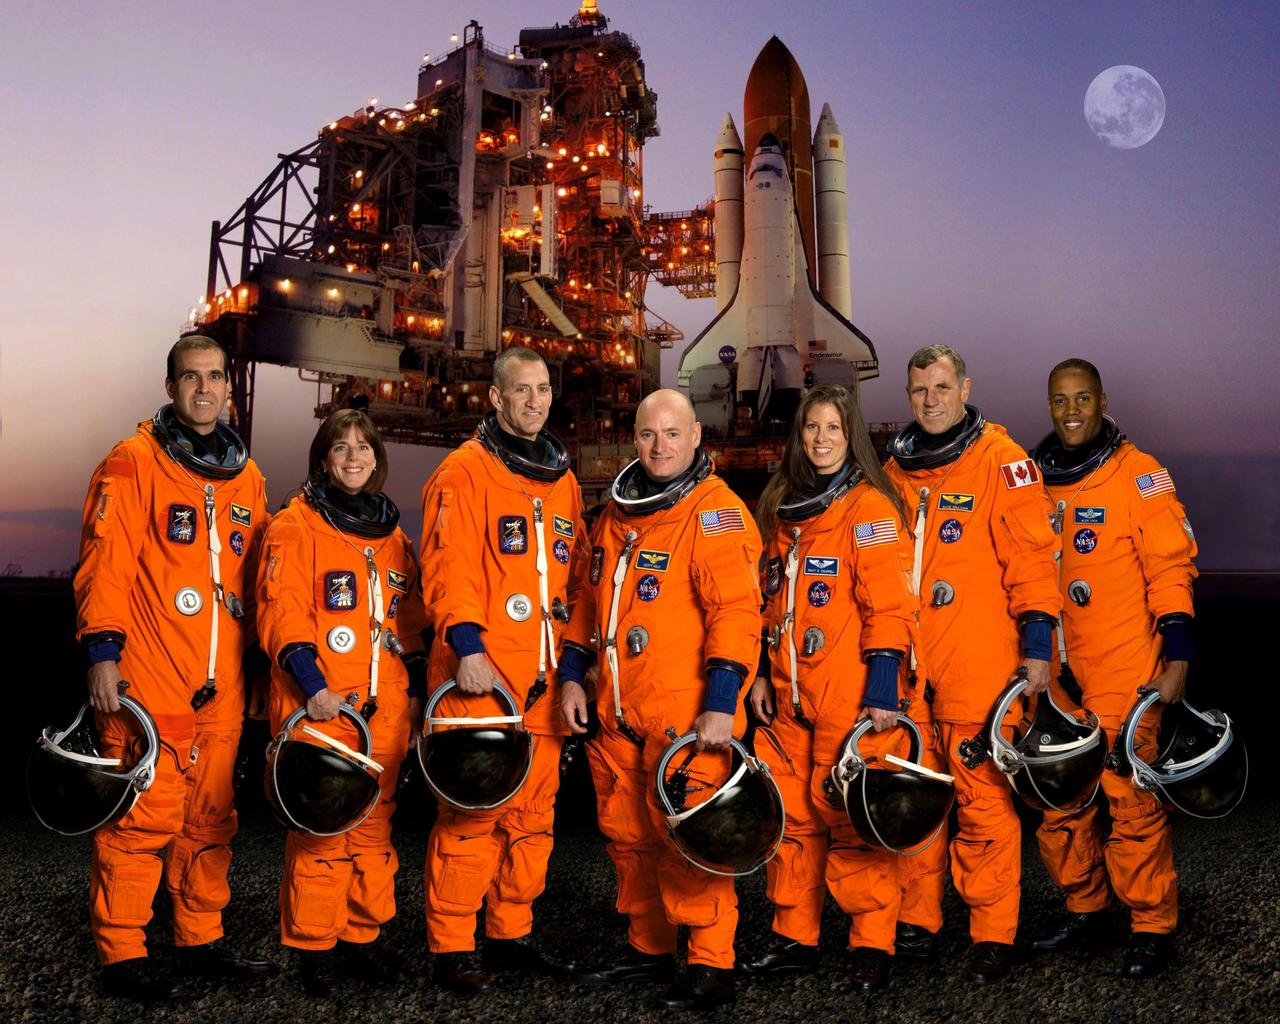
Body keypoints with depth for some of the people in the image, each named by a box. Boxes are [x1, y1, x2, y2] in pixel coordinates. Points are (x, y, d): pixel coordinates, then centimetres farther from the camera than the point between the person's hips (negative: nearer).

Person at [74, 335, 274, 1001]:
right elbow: (106, 564, -8)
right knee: (143, 815, -3)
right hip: (147, 683, -6)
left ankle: (200, 940, 24)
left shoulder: (246, 475, 16)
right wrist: (103, 650, -14)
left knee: (210, 816, 11)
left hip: (220, 688, 6)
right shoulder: (135, 462, -2)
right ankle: (120, 953, 10)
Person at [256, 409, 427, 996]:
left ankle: (361, 937, 19)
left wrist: (415, 688, 13)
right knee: (321, 827, -4)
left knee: (375, 825, 8)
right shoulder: (296, 525, 1)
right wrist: (311, 683, -19)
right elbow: (282, 611, -8)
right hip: (319, 704, -5)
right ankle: (313, 947, 10)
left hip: (385, 707, 5)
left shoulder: (394, 536, 18)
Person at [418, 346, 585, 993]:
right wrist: (467, 645, -22)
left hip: (544, 679, 7)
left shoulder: (563, 482, 18)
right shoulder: (465, 472, -2)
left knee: (534, 811, 11)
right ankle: (452, 948, 8)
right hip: (480, 677, -6)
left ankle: (511, 935, 25)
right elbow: (449, 568, -12)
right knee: (473, 812, -4)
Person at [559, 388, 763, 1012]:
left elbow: (735, 609, -17)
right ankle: (649, 949, 31)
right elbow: (590, 602, 22)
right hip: (617, 714, 7)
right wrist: (571, 675, 15)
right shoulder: (617, 514, 14)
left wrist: (720, 703, -22)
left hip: (685, 717, -7)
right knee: (628, 836, 15)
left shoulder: (714, 511, -9)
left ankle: (710, 967, 10)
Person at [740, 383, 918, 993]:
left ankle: (872, 946, 12)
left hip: (851, 697, -6)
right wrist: (762, 674, 15)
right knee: (793, 816, 11)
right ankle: (796, 939, 22)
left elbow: (887, 607, -11)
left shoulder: (871, 508, -5)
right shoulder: (781, 509, 15)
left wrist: (882, 689, -16)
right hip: (790, 694, 6)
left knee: (849, 818, -2)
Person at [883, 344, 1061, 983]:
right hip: (905, 664, 5)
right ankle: (917, 918, 25)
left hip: (977, 664, -5)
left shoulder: (1000, 460, -3)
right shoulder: (895, 468, 14)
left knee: (982, 799, -1)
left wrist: (1037, 644, -12)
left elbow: (1030, 554, -7)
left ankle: (993, 933, 12)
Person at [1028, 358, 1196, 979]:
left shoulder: (1138, 475, -3)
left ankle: (1153, 927, 13)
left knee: (1131, 800, -3)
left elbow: (1171, 567, -6)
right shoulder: (1033, 478, 11)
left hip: (1123, 672, -5)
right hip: (1051, 671, 5)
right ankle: (1084, 910, 26)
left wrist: (1177, 658, -14)